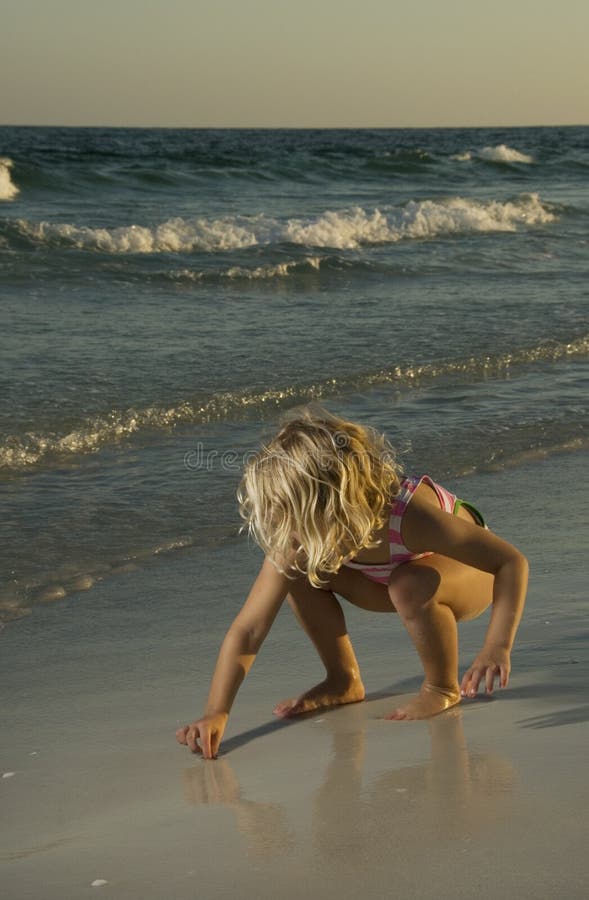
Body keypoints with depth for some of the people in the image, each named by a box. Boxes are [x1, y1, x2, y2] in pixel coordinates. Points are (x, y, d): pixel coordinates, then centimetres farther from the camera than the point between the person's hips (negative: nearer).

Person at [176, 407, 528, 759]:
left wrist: (497, 647, -48)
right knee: (302, 570, -18)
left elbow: (513, 563, -37)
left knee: (411, 585, -38)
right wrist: (216, 714, -37)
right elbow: (248, 630, -27)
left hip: (469, 569, -5)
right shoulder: (296, 542, -28)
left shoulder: (408, 516, -42)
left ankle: (443, 687, -10)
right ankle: (344, 681, 1)